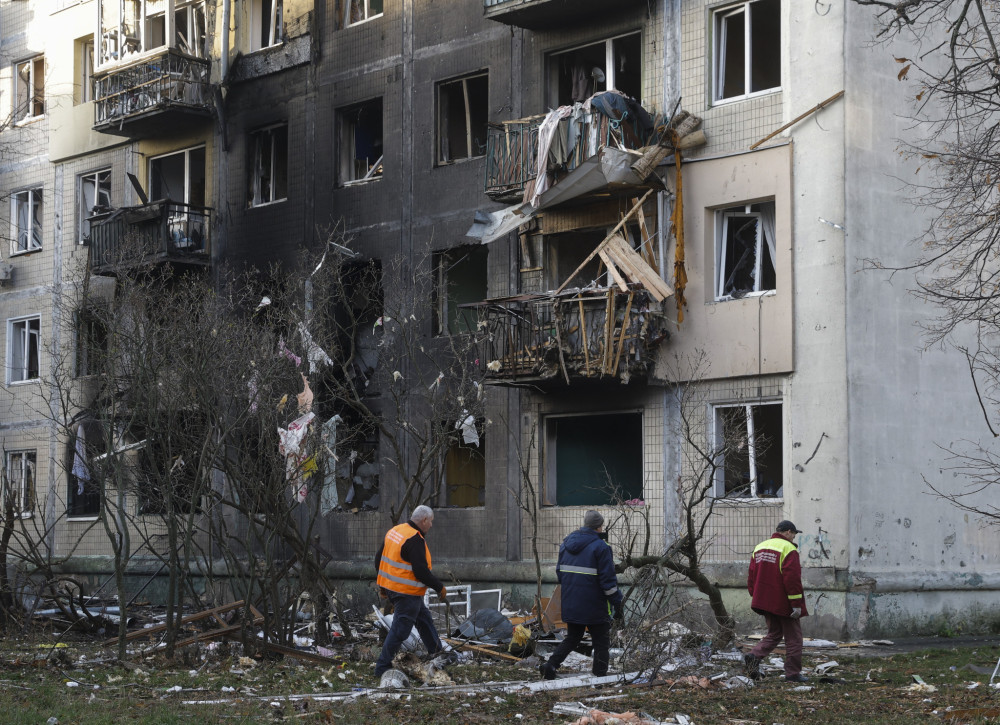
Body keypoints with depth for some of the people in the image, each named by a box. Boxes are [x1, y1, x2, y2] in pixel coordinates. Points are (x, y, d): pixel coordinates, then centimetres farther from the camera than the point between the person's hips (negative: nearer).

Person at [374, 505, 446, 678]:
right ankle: (382, 667, 3)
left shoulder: (395, 531, 7)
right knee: (400, 629, -2)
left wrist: (384, 585, 24)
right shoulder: (415, 540, -21)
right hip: (406, 592, -10)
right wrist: (439, 587, -11)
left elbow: (379, 559, 14)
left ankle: (437, 652, 36)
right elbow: (421, 571, -24)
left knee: (423, 617, 23)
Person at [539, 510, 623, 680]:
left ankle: (551, 664, 2)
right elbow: (608, 579, -14)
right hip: (595, 607, -6)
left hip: (570, 605, 6)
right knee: (601, 642, 7)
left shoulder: (566, 543, 8)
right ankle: (600, 676, 7)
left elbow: (560, 571, 16)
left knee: (572, 638, 19)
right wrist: (617, 603, -7)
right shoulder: (600, 547, -13)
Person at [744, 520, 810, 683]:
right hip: (783, 603, -7)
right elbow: (792, 578, -19)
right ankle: (793, 673, 6)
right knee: (793, 638, 4)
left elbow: (751, 576, 13)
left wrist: (755, 597, 19)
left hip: (765, 601, 7)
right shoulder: (788, 549, -13)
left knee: (774, 634, 17)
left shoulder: (759, 547, 11)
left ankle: (754, 656, -4)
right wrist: (797, 604, -17)